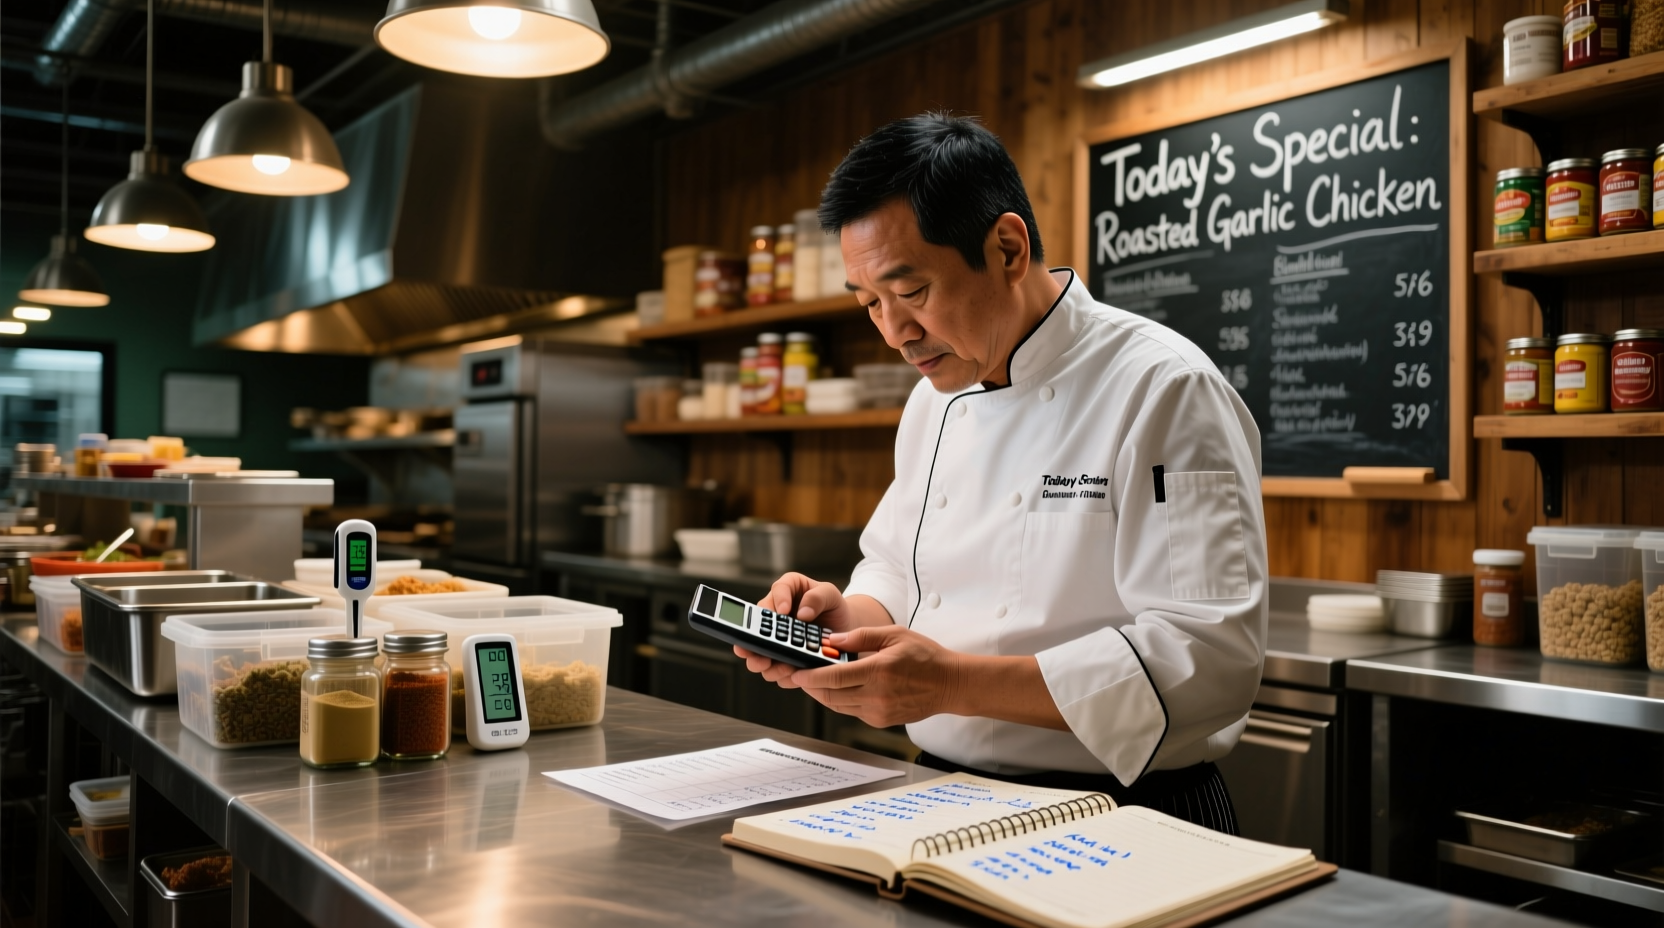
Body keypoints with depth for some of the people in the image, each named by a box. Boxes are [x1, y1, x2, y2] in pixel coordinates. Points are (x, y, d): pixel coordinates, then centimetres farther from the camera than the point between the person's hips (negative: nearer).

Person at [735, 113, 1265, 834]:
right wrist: (845, 617, -1)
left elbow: (1210, 658, -20)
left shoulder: (1164, 390, -12)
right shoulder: (935, 399, 12)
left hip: (1126, 827, -6)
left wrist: (955, 683, -25)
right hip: (948, 805, 6)